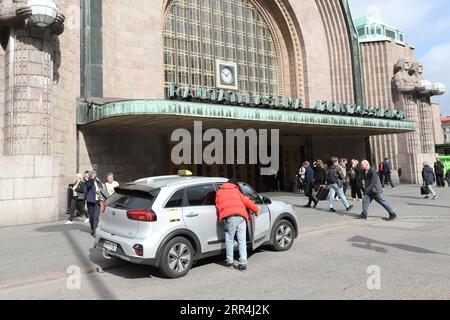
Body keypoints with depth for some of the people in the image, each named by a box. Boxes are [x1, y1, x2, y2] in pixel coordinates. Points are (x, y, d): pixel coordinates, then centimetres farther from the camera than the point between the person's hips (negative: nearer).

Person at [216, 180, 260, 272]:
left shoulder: (219, 192, 28)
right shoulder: (236, 191, 30)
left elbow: (218, 205, 19)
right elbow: (246, 201, 28)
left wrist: (222, 218, 24)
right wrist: (256, 209, 39)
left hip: (229, 217, -1)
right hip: (241, 216, 2)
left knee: (229, 240, 9)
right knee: (242, 240, 4)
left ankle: (230, 262, 14)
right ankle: (243, 264, 2)